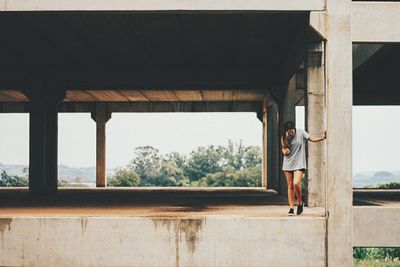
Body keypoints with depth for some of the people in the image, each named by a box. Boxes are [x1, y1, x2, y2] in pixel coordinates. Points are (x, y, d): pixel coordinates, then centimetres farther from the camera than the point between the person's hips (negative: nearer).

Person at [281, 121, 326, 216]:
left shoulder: (301, 132, -4)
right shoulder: (284, 138, 1)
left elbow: (312, 139, -8)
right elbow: (284, 152, -6)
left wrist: (322, 138, -23)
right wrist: (286, 141, -16)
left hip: (299, 164, -3)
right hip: (288, 164, 3)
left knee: (296, 183, -20)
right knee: (290, 186, 5)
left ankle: (300, 203, 2)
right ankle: (291, 208, 11)